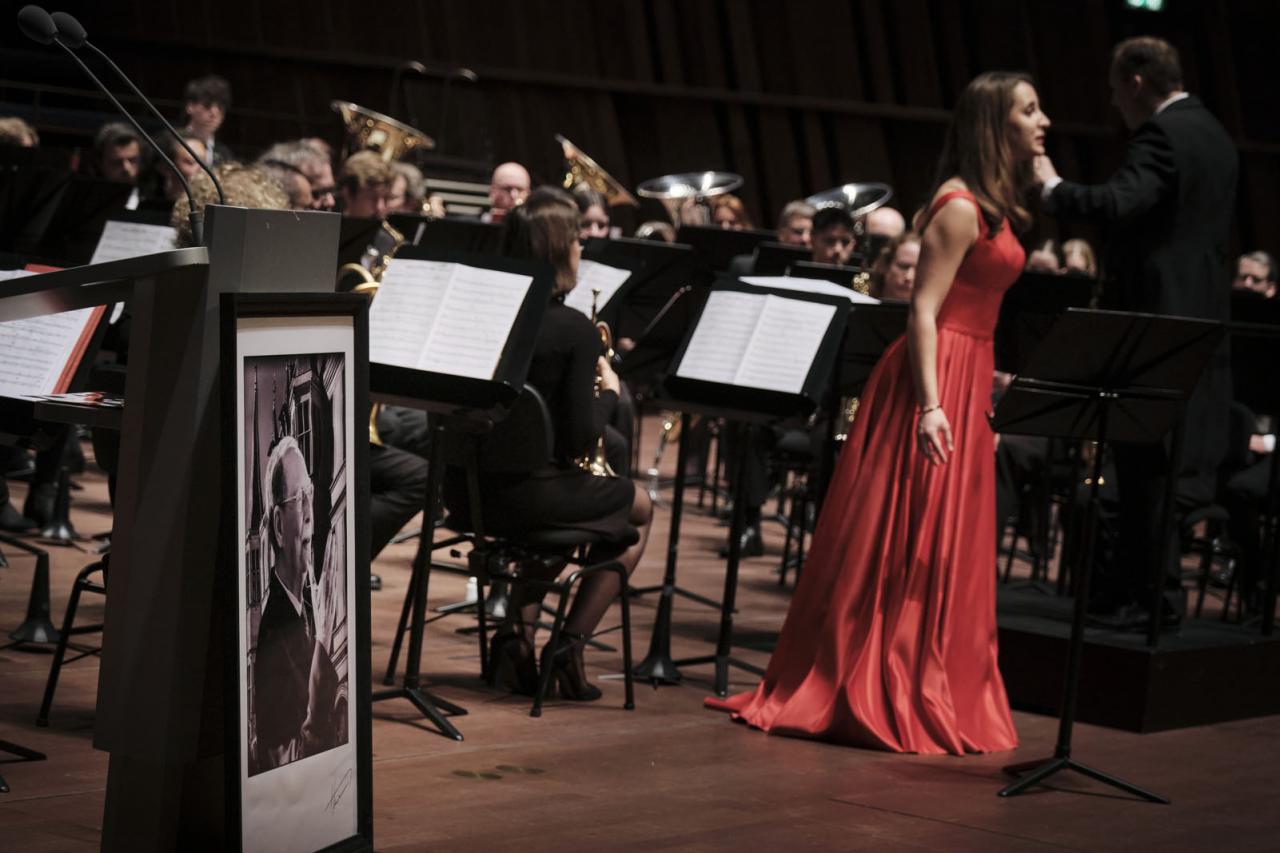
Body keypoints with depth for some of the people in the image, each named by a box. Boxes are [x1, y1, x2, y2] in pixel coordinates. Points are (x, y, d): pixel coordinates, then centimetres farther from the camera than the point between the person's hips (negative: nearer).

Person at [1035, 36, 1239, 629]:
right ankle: (1128, 580, 20)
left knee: (1145, 459, -5)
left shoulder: (1163, 135, -14)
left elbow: (1115, 203, -28)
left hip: (1156, 319, -10)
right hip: (1200, 319, 10)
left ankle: (1155, 596, -2)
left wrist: (1052, 186, -13)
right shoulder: (1213, 135, 17)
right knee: (1150, 460, 14)